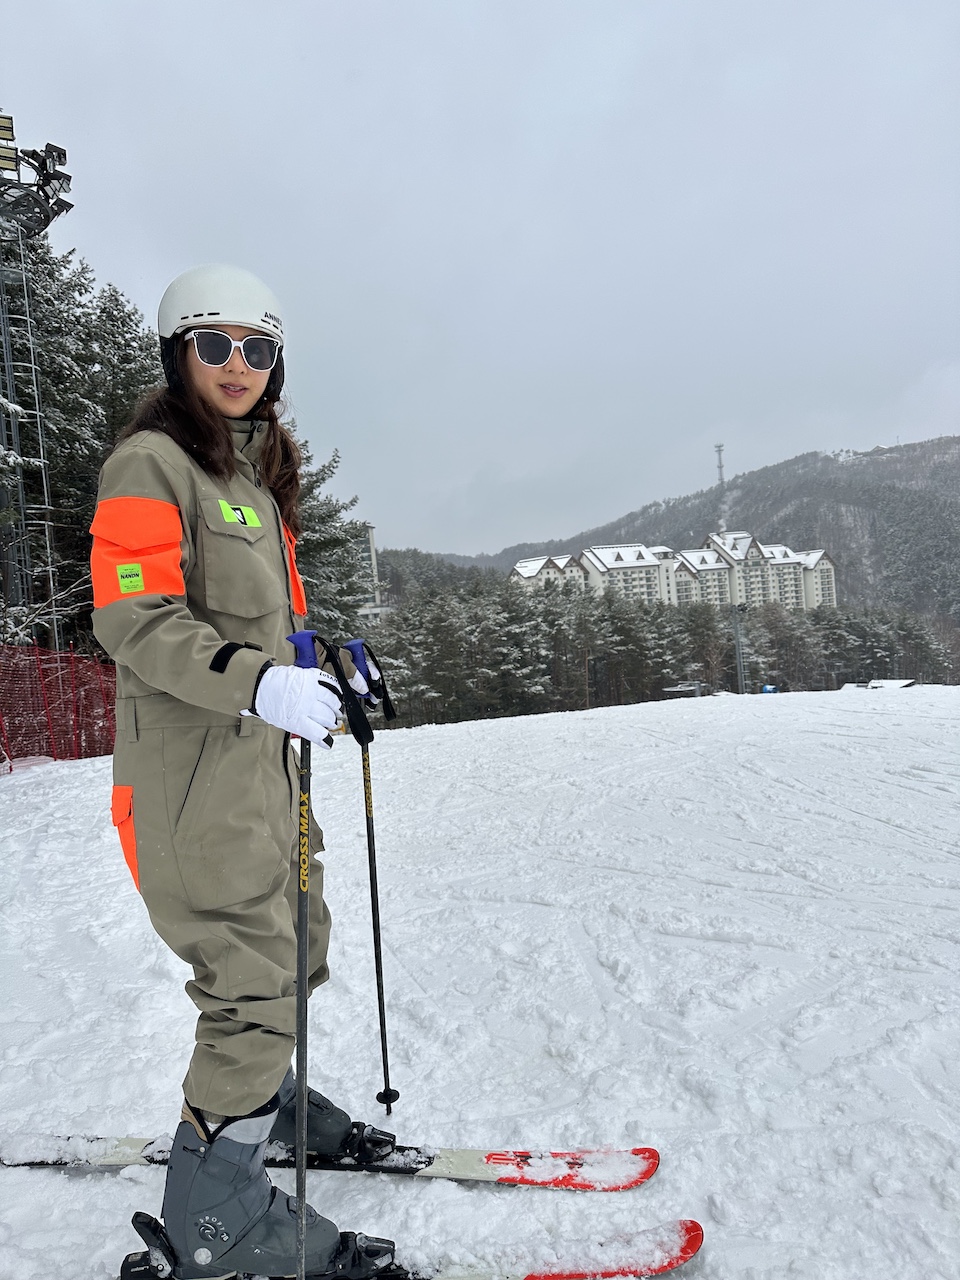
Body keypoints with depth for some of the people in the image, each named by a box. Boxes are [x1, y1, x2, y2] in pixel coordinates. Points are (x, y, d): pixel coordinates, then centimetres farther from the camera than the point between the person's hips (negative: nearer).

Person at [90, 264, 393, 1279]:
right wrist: (259, 683, -32)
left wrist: (324, 671, 10)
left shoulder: (256, 472, 18)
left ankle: (256, 1097, 46)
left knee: (297, 942, 21)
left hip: (262, 753, 9)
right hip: (193, 772, -9)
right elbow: (133, 617, -20)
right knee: (257, 978, -5)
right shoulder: (150, 462, -9)